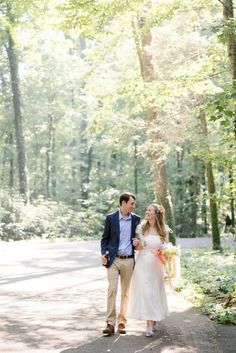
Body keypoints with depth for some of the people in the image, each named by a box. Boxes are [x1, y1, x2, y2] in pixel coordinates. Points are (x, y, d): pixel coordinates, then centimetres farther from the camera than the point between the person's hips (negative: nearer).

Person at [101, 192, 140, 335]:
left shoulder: (136, 219, 6)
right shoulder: (111, 218, 0)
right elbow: (105, 238, 5)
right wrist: (103, 254, -7)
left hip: (129, 260, 3)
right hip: (114, 259, -2)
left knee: (125, 292, 7)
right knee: (112, 290, -11)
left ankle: (122, 322, 16)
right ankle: (110, 323, -9)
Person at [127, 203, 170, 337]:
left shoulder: (164, 230, 0)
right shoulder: (141, 228, 1)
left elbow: (166, 248, 11)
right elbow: (137, 246, 10)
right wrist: (136, 244, -11)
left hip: (156, 265, 1)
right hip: (143, 264, 0)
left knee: (156, 292, 8)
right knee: (145, 292, -6)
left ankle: (154, 321, 25)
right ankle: (150, 324, -3)